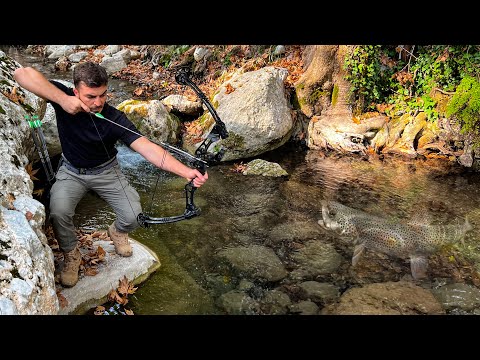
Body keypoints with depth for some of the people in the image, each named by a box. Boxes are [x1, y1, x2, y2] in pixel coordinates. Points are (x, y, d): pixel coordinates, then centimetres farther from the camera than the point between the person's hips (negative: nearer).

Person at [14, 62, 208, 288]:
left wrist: (186, 171, -52)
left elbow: (147, 148, -38)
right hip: (71, 172, 0)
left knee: (133, 217, -14)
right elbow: (22, 73, -32)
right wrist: (61, 99, -43)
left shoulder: (115, 119, -26)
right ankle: (71, 254, 5)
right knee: (59, 212, -27)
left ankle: (117, 231, 25)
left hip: (106, 171, 0)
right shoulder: (64, 99, -22)